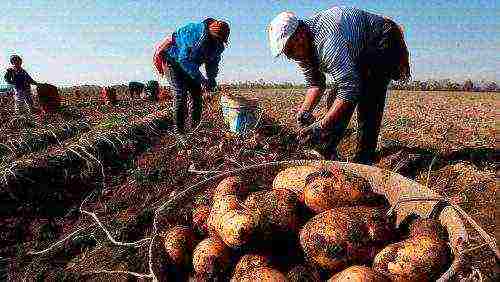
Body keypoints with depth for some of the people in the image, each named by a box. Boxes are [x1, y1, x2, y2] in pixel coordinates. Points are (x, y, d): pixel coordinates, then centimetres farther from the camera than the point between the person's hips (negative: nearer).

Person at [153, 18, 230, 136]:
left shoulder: (219, 44, -10)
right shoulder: (195, 33, -33)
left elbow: (213, 62, 4)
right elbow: (184, 59, -33)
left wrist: (211, 79, -14)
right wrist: (201, 79, -34)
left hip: (189, 63, 7)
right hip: (173, 60, -7)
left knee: (197, 93, -2)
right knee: (181, 93, -18)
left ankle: (196, 126, 8)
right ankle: (179, 130, -14)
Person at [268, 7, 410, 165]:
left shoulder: (327, 40, -40)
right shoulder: (301, 46, -11)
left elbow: (350, 87, -45)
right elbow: (315, 83, -4)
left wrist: (322, 125, -47)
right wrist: (305, 110, -22)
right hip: (359, 54, 8)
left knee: (368, 101, -23)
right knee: (336, 101, -2)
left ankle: (365, 160, -14)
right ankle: (328, 152, 5)